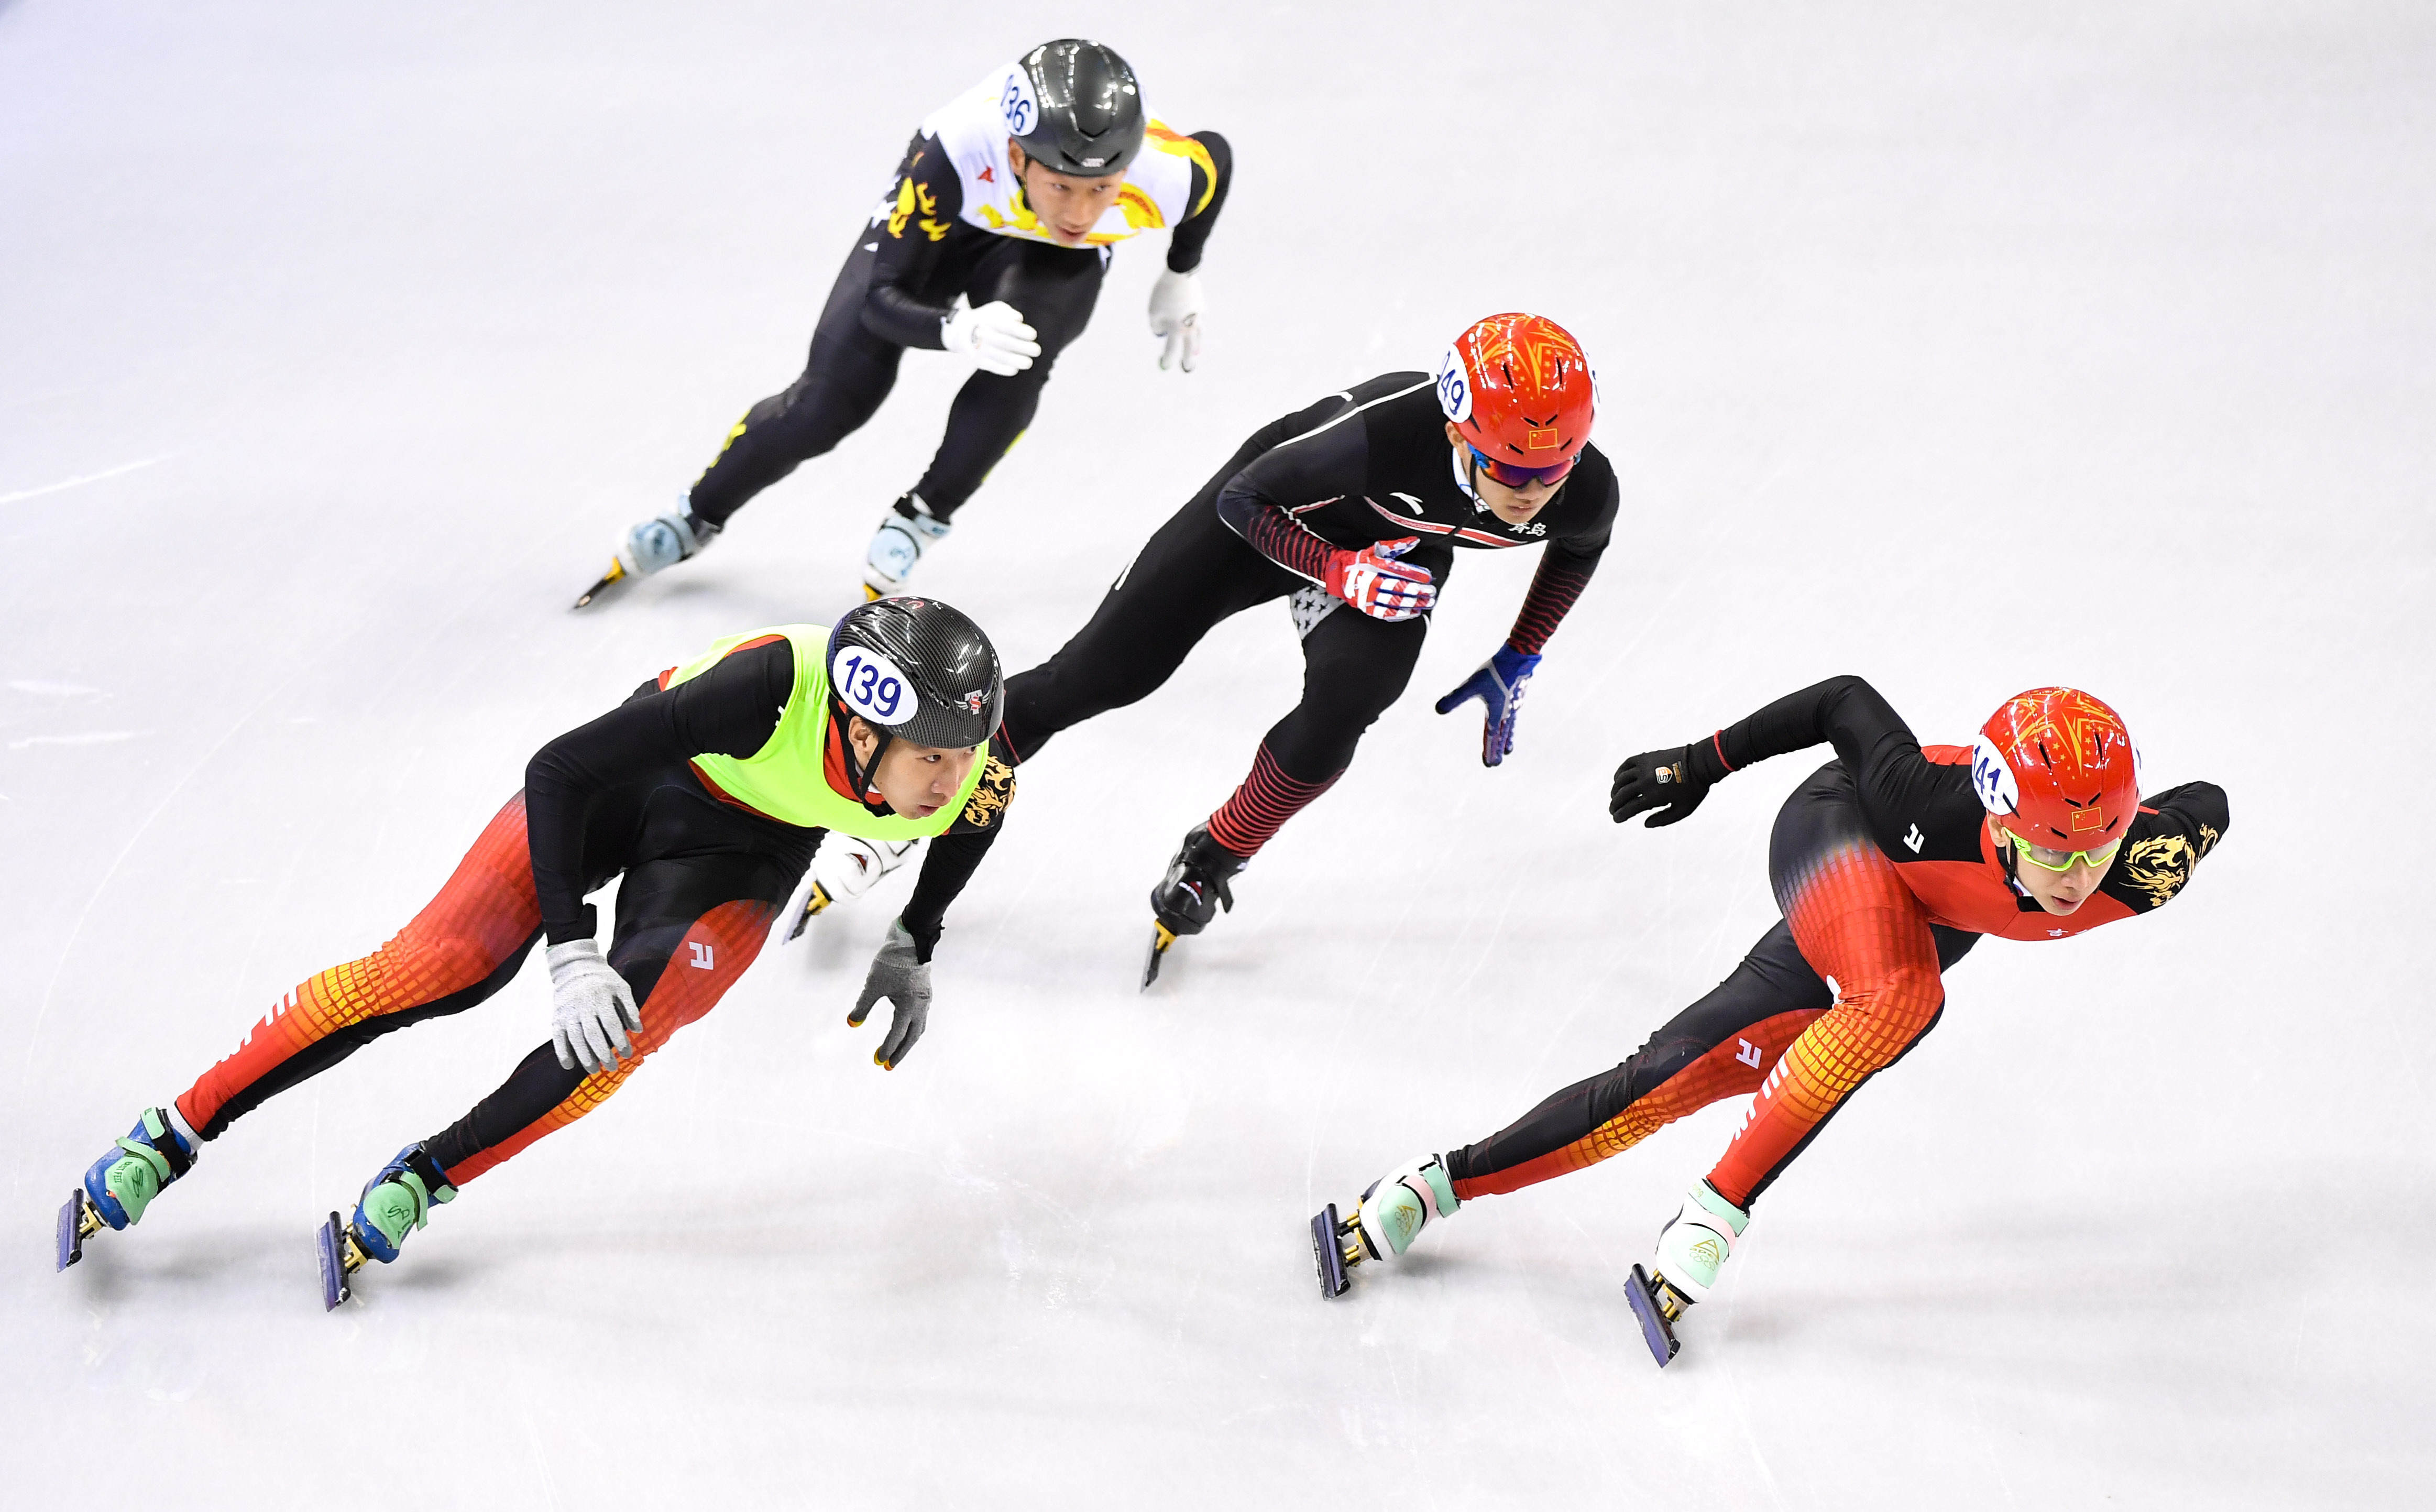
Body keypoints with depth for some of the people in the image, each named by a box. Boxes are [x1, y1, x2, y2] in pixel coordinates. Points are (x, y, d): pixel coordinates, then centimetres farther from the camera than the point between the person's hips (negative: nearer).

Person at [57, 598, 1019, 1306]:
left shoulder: (972, 780, -30)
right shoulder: (772, 688, -42)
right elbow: (556, 773, -33)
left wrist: (913, 948, 3)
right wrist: (572, 955, -37)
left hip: (739, 852, 3)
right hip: (636, 771, -3)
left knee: (624, 1030, -22)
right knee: (443, 966, -10)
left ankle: (418, 1184, -4)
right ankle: (175, 1136, 2)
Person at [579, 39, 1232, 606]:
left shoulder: (1165, 178, -39)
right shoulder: (959, 148, -44)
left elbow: (1216, 156, -11)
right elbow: (884, 298, -34)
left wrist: (1182, 278, 1)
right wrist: (958, 331, -55)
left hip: (1056, 261, 1)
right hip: (946, 223, -1)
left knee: (1019, 360, -31)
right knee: (834, 399, -3)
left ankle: (922, 518, -7)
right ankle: (698, 515, 25)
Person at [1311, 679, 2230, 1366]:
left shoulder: (2141, 864, -33)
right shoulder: (1932, 809, -42)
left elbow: (2208, 804, -10)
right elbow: (1848, 702, -23)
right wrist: (1700, 764, -16)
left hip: (1931, 917, 5)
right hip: (1837, 832, -4)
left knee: (1681, 1075, -2)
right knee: (1899, 998, -37)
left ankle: (1442, 1183, 7)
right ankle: (1712, 1219, -23)